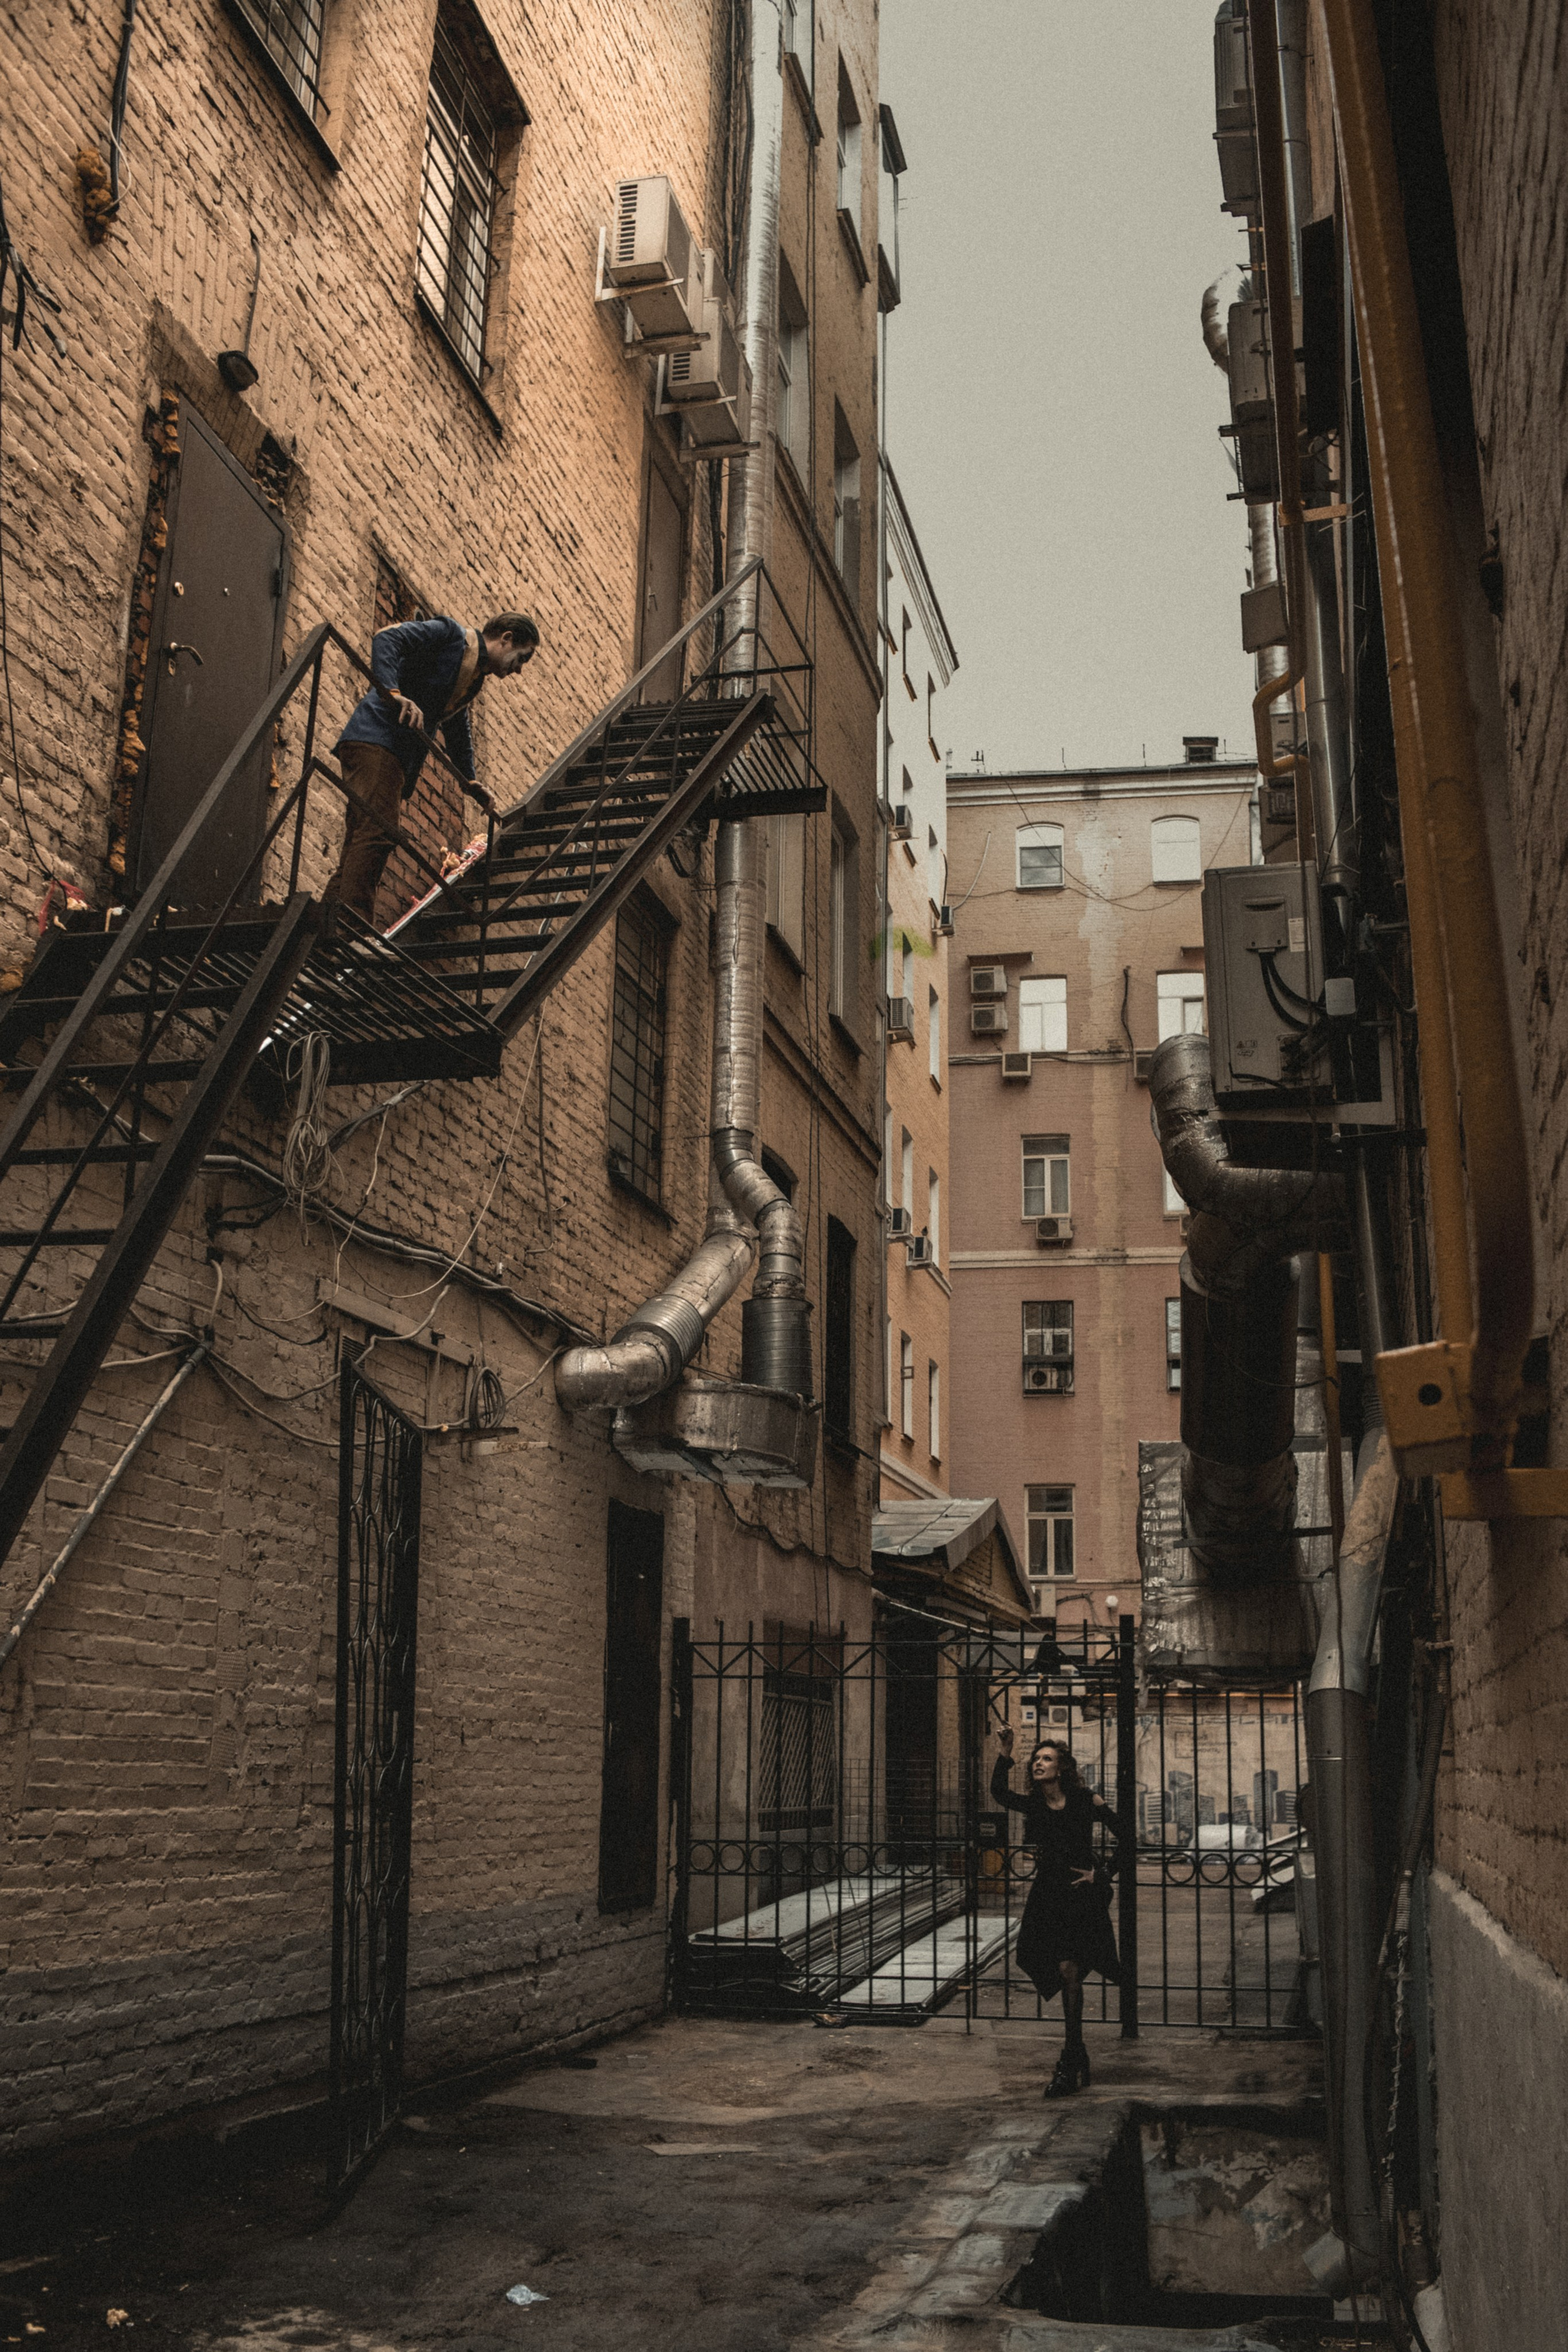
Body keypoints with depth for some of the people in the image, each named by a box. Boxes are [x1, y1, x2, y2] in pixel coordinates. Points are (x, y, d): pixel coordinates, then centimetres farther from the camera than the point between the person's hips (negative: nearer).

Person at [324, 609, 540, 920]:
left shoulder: (473, 679, 26)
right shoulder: (450, 633, 0)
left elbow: (458, 733, 39)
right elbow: (386, 639, -14)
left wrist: (472, 784, 35)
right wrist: (395, 693, -28)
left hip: (397, 759, 10)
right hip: (375, 740, -10)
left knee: (361, 843, 4)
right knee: (378, 832, -20)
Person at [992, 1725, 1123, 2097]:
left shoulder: (1085, 1802, -6)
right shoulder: (1034, 1806, 4)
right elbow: (999, 1792, -14)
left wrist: (1104, 1873, -6)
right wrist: (1005, 1754, -22)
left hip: (1084, 1897, -4)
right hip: (1049, 1896, 4)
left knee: (1069, 1970, -11)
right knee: (1065, 1973, 8)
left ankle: (1070, 2064, -3)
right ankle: (1078, 2062, 22)